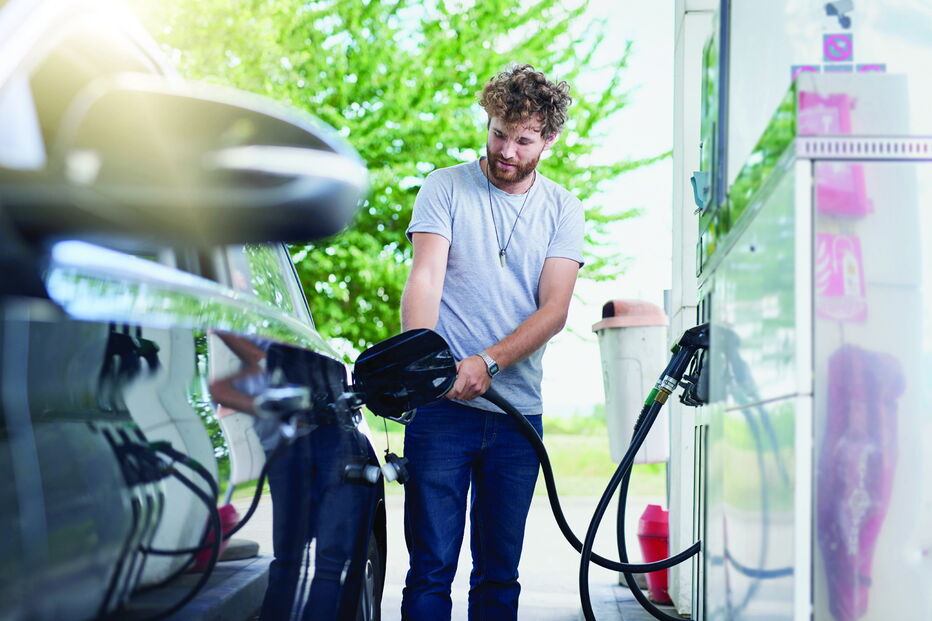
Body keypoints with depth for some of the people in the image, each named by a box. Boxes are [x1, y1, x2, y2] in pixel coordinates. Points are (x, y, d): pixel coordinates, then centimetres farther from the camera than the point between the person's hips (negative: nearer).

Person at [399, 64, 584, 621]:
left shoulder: (563, 210, 10)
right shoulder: (446, 188, 4)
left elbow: (554, 310, -1)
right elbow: (425, 279, -9)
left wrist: (487, 362, -18)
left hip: (518, 413, 3)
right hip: (442, 407, -2)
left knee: (500, 574, 8)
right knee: (432, 568, -5)